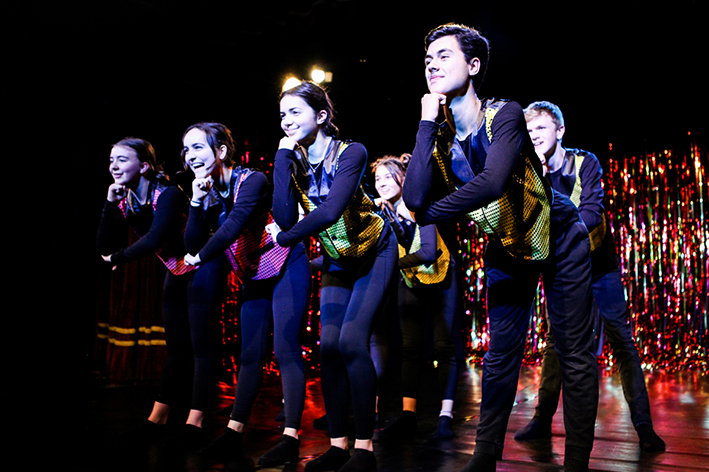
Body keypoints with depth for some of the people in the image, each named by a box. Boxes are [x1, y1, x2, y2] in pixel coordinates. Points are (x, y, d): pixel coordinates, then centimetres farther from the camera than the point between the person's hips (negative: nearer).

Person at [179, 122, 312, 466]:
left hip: (286, 269, -7)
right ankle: (233, 434, 12)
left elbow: (234, 226, -30)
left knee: (285, 350, -10)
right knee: (250, 354, 8)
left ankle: (290, 437, -7)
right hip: (253, 279, 7)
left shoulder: (251, 181, -18)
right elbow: (192, 247, -4)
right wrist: (197, 201, -15)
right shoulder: (207, 193, 3)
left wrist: (201, 258, -19)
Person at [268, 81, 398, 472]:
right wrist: (283, 157, -20)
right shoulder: (293, 161, -5)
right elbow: (286, 218, -20)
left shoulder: (351, 153, -21)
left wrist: (284, 237, -22)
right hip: (336, 258, 6)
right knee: (329, 345, -2)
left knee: (352, 341, -17)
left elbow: (330, 211, -34)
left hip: (374, 251, -5)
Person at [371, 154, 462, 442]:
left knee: (443, 347, -4)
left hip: (440, 280, -5)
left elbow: (428, 252, -27)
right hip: (410, 285, 5)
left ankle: (445, 417, -1)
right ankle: (407, 417, -2)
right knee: (410, 347, -2)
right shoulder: (381, 213, -3)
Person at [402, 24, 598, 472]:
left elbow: (492, 183, -38)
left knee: (575, 354, 0)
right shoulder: (438, 135, -8)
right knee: (500, 356, 9)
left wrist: (428, 213, -28)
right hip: (506, 248, 4)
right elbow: (416, 199, -26)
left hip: (558, 236, -4)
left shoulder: (505, 114, -21)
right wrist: (427, 124, -24)